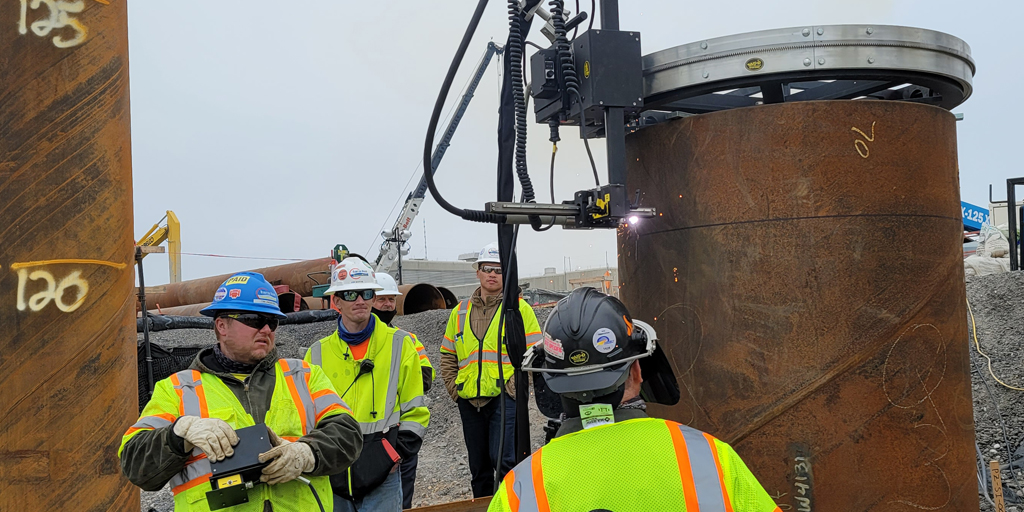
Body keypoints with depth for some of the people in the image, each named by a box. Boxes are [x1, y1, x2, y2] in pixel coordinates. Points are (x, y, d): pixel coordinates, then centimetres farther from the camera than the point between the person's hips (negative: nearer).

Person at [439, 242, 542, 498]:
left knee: (504, 460, -14)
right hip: (469, 401, 4)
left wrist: (515, 384, -12)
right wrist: (454, 388, 6)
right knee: (479, 467, 13)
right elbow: (448, 356, 17)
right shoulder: (460, 311, 13)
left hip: (505, 397, -4)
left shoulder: (520, 309, 2)